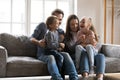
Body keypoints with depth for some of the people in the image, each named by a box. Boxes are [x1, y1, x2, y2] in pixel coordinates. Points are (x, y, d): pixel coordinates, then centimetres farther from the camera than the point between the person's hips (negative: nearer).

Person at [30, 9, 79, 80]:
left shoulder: (61, 31, 21)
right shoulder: (43, 25, 11)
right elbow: (32, 38, 7)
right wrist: (38, 42, -16)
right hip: (43, 54, -3)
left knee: (66, 54, -30)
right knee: (51, 57, -38)